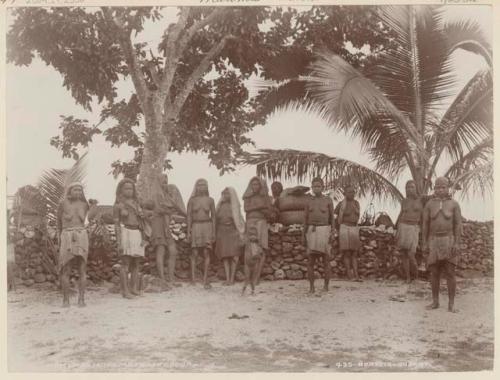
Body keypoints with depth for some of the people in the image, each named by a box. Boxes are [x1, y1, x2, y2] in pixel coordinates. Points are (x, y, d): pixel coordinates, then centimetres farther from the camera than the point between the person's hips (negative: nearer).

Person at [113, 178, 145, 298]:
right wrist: (119, 242, -11)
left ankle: (134, 289, 10)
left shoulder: (136, 203, 15)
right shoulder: (118, 205, 2)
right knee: (125, 263, -7)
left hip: (138, 234, 5)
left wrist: (143, 238, 6)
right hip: (125, 233, -5)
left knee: (136, 263, 5)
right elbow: (116, 224, -3)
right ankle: (125, 290, -6)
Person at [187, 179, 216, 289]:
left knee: (206, 253, -3)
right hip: (195, 227, 0)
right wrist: (188, 231, -1)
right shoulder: (192, 200, 4)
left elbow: (213, 216, 8)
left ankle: (205, 280, -1)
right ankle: (192, 279, -3)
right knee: (194, 253, -6)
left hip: (207, 226, 1)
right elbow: (189, 216, 5)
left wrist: (214, 232, 3)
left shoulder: (210, 200, 5)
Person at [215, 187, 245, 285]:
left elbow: (239, 220, 3)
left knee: (234, 255, -10)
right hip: (222, 232, 2)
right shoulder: (220, 206, 11)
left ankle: (232, 278, -5)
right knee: (225, 256, -4)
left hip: (233, 232, -2)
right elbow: (216, 220, 13)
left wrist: (241, 233, -4)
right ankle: (227, 278, -5)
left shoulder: (235, 207, 4)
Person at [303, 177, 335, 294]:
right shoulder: (309, 201, 9)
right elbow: (305, 220, 10)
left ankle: (326, 287, 7)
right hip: (312, 232, 2)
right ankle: (311, 287, 7)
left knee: (326, 261, -1)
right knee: (310, 261, -1)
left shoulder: (328, 200, 2)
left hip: (324, 231, -2)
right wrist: (304, 237, 3)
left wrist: (332, 234, -6)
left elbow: (332, 219, 3)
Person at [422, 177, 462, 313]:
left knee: (450, 273, -4)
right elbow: (425, 225, 3)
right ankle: (435, 302, 16)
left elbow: (458, 224, -4)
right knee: (434, 273, 5)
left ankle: (451, 304, 5)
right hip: (434, 243, 2)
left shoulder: (454, 204, -2)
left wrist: (457, 244, -12)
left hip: (449, 242, -2)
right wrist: (424, 244, -2)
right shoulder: (429, 204, 2)